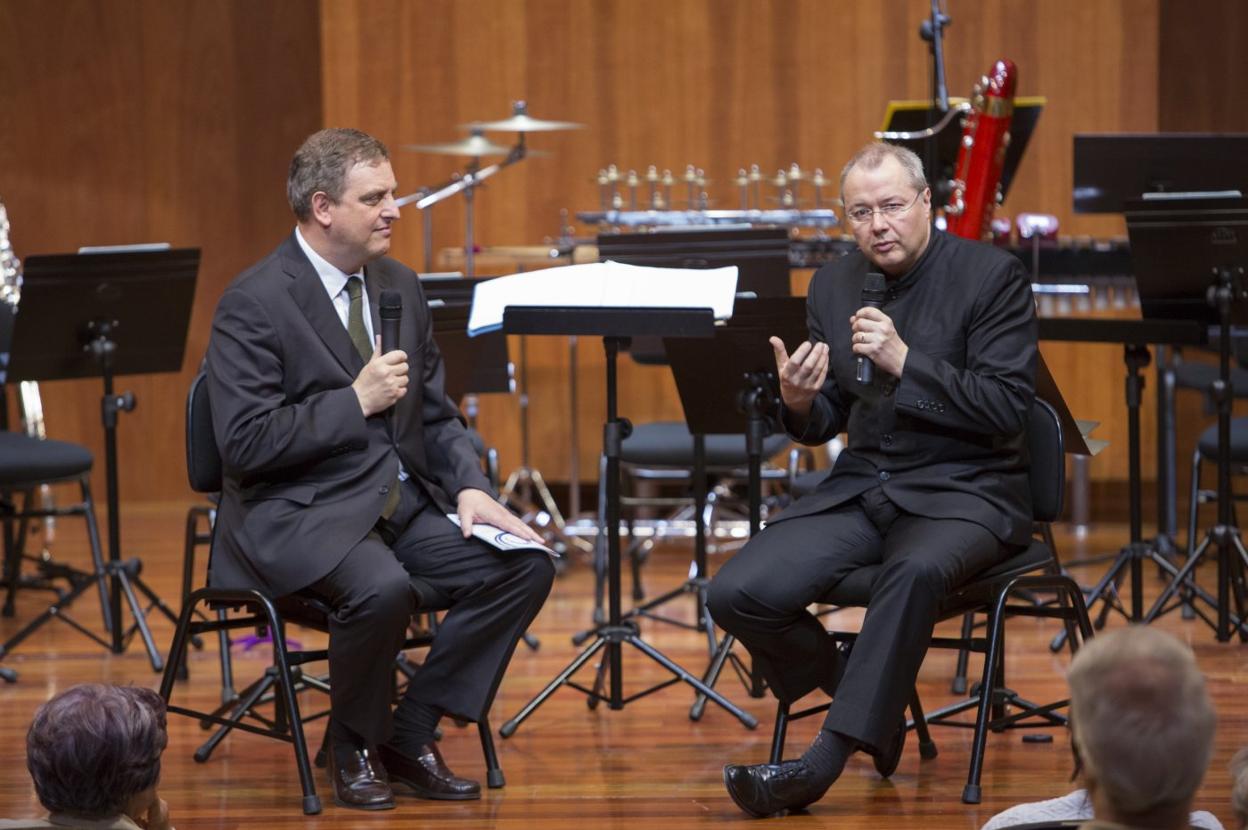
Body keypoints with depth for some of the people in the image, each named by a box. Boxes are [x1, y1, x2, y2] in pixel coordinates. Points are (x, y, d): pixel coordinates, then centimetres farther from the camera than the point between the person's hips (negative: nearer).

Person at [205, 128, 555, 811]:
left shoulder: (398, 286, 11)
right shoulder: (253, 304, -12)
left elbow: (435, 414, 17)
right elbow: (244, 445, -18)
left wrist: (469, 487, -2)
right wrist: (356, 401, -19)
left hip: (402, 499, 7)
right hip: (297, 512, -7)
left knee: (525, 568, -13)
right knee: (382, 587, -36)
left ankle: (411, 734, -2)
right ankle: (352, 747, -8)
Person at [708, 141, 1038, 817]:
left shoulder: (992, 276, -7)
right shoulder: (833, 285, 9)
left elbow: (1006, 409, -15)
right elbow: (822, 426, 13)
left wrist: (904, 361, -24)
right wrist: (799, 403, -12)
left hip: (965, 489, -5)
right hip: (860, 487, 5)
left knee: (915, 569, -40)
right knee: (737, 595, -18)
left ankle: (827, 758, -32)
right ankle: (864, 695, 6)